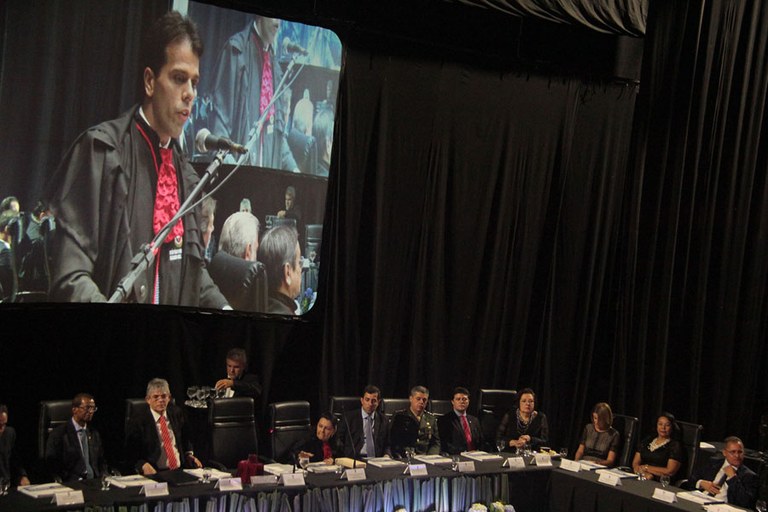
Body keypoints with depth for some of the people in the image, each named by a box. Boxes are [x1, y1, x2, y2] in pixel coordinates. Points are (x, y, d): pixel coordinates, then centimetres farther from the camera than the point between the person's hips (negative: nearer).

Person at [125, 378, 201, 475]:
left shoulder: (176, 413, 14)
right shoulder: (138, 419, -1)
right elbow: (131, 452, -3)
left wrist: (189, 455, 9)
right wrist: (144, 466, -20)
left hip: (180, 469, 3)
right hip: (155, 472, -3)